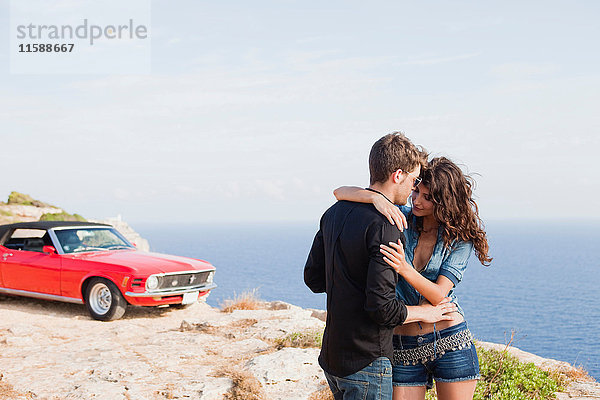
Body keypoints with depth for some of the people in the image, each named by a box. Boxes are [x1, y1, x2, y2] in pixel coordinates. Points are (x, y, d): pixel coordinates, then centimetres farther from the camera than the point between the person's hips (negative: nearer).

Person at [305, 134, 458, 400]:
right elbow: (381, 307, -23)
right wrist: (423, 312, -6)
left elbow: (313, 278, 13)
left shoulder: (334, 213, 6)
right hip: (366, 362, -8)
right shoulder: (385, 227, -20)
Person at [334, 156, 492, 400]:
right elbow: (341, 193, -8)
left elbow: (439, 295, -15)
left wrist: (404, 269, -32)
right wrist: (377, 197, -28)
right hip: (403, 349, 1)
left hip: (450, 342, -1)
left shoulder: (460, 238, -3)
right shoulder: (400, 218, -1)